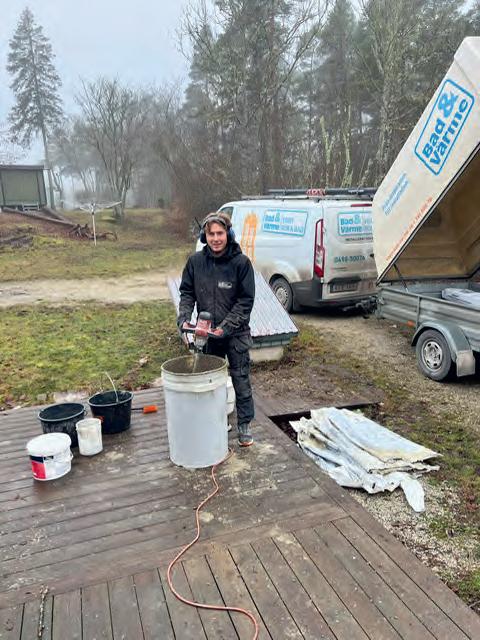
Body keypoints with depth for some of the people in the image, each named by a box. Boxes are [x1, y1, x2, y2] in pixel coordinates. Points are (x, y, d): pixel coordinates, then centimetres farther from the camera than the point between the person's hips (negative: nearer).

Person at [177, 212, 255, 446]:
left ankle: (244, 425, 23)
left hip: (236, 333, -3)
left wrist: (225, 326, -19)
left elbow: (246, 300, -11)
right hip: (206, 333, 3)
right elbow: (187, 293, 5)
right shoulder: (195, 261, -3)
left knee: (241, 380, 6)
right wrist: (183, 319, -12)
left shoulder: (241, 262, -12)